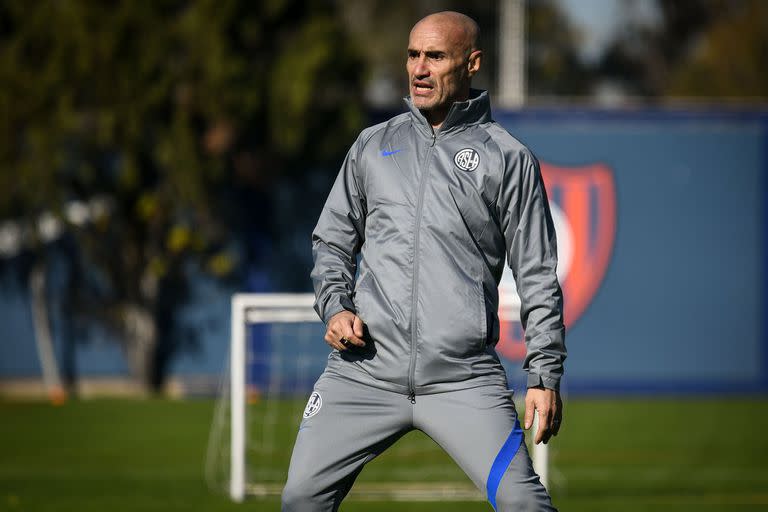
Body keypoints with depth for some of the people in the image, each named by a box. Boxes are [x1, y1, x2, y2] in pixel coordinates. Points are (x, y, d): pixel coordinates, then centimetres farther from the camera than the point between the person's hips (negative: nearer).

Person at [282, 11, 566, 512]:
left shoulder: (508, 158, 6)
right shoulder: (373, 145, 15)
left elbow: (538, 276, 5)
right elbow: (333, 240, 22)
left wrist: (546, 375, -1)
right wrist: (335, 305, 2)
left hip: (464, 377, -3)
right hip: (364, 370, 3)